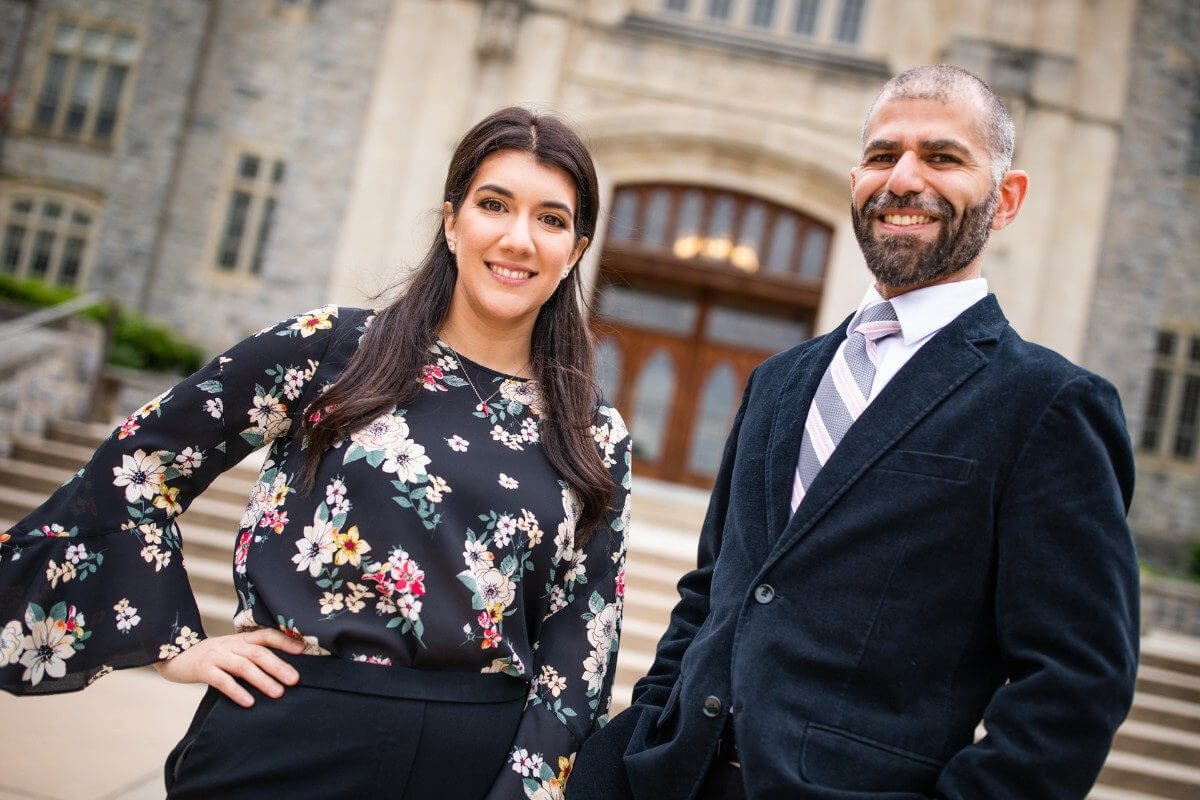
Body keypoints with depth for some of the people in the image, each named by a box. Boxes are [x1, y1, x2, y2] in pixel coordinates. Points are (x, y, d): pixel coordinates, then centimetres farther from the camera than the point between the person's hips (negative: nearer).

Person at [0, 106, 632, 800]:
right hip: (289, 741, -2)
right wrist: (174, 641, 0)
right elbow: (136, 460, 1)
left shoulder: (597, 438, 3)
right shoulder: (335, 350, -3)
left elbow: (580, 644, 1)